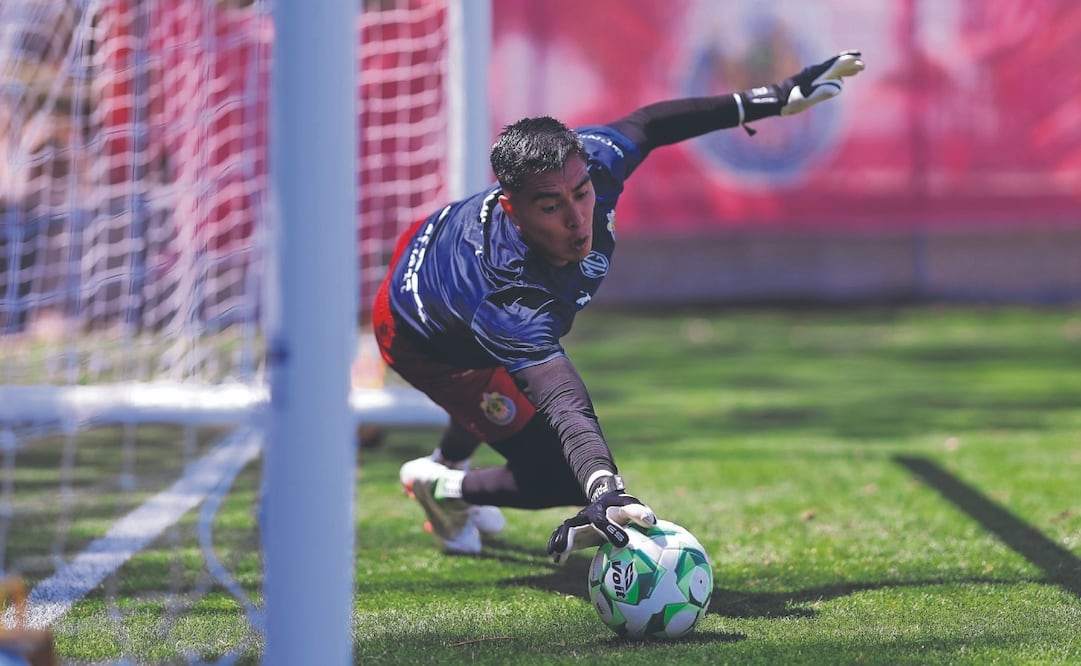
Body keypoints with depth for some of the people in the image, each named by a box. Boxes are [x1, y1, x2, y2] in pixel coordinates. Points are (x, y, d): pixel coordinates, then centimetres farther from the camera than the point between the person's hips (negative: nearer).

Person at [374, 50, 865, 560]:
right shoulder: (511, 302, -51)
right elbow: (567, 410, -60)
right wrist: (605, 492, -78)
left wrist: (771, 100, -8)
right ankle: (438, 486, 15)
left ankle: (446, 462, 67)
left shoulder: (590, 162, -34)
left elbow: (647, 123, -12)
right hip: (423, 345, -7)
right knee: (560, 476, -14)